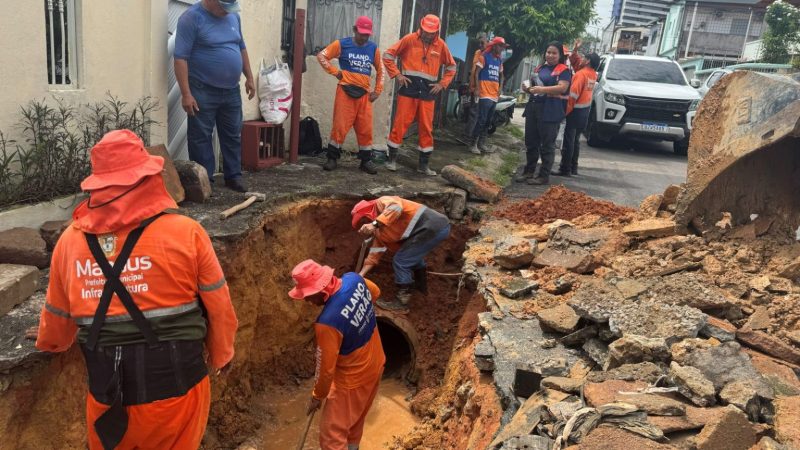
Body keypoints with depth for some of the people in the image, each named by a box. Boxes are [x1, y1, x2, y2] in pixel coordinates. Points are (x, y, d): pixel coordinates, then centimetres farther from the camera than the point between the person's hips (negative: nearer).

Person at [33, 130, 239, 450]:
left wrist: (48, 341, 36)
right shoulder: (185, 233, -13)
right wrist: (221, 356, 15)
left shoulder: (70, 241, -3)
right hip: (175, 385, -2)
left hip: (108, 394, 2)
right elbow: (219, 308, -4)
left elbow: (57, 316, 12)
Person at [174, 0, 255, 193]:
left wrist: (249, 77, 14)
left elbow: (241, 48, 19)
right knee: (200, 137, 1)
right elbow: (180, 57, -17)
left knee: (233, 135, 11)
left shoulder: (233, 16, 7)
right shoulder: (191, 18, -13)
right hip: (203, 91, -6)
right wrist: (186, 93, -21)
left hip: (231, 90, 6)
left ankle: (233, 176, 22)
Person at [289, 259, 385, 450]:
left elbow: (326, 368, -23)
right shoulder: (354, 279, -17)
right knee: (355, 417, 30)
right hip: (375, 363, 8)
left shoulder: (327, 322, -37)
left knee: (331, 434, 8)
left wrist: (317, 396, -6)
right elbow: (375, 292, 8)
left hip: (353, 379, -8)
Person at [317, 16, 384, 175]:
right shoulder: (342, 44, 0)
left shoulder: (373, 48, 8)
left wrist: (377, 91, 11)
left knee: (366, 128, 3)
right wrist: (334, 72, -5)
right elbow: (321, 56, 2)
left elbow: (380, 70, 17)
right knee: (340, 126, -2)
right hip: (345, 91, -3)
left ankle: (366, 160, 13)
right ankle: (332, 158, 9)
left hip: (364, 94, 3)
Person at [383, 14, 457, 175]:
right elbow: (388, 55, 2)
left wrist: (442, 84, 5)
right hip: (409, 89, -3)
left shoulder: (441, 45, 5)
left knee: (426, 128, 6)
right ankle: (392, 159, 11)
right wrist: (397, 74, -7)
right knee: (400, 124, -2)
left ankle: (424, 164, 16)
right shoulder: (409, 39, -3)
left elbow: (451, 67, 17)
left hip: (428, 92, 3)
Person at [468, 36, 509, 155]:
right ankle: (473, 144, -6)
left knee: (488, 121, 8)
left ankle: (482, 144, 14)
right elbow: (476, 72, -6)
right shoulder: (484, 56, -3)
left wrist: (500, 89, 14)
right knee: (482, 120, -11)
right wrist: (477, 88, -13)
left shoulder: (500, 60, 16)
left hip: (494, 95, 7)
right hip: (485, 94, -7)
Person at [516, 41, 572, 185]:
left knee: (547, 145, -3)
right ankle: (529, 171, 21)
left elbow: (562, 88, -19)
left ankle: (544, 176, 0)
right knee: (531, 142, 11)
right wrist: (528, 89, 4)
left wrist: (542, 89, -28)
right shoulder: (539, 68, 18)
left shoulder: (563, 70, -4)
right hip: (533, 108, 8)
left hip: (550, 111, -7)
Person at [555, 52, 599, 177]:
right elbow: (577, 64, 20)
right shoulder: (593, 75, 8)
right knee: (575, 140, 16)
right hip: (585, 111, 9)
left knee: (568, 140, -6)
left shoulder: (581, 74, -15)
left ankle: (565, 169, -6)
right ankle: (573, 168, 21)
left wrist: (565, 111, -14)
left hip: (576, 111, -8)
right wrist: (575, 53, 8)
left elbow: (573, 95, -20)